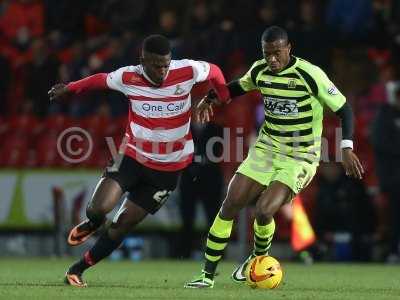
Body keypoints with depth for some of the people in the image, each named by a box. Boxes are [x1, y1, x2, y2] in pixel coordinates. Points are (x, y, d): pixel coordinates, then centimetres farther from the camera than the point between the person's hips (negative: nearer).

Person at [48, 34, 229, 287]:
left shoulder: (187, 71, -18)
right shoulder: (128, 77, -15)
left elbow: (214, 71, 3)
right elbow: (101, 80, 6)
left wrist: (224, 97, 15)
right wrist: (69, 89, 20)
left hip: (168, 167, 0)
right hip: (133, 155, 0)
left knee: (124, 223, 2)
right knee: (100, 208, -19)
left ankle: (78, 269, 20)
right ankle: (92, 225, 20)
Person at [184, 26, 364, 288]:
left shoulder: (310, 75, -18)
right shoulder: (260, 70, -1)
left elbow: (343, 108, -13)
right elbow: (240, 86, 22)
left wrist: (347, 148, -22)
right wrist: (212, 97, 4)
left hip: (300, 158, -5)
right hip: (266, 149, 5)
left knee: (264, 210, -22)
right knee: (229, 206, -4)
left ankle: (260, 256, 12)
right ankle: (208, 274, 7)